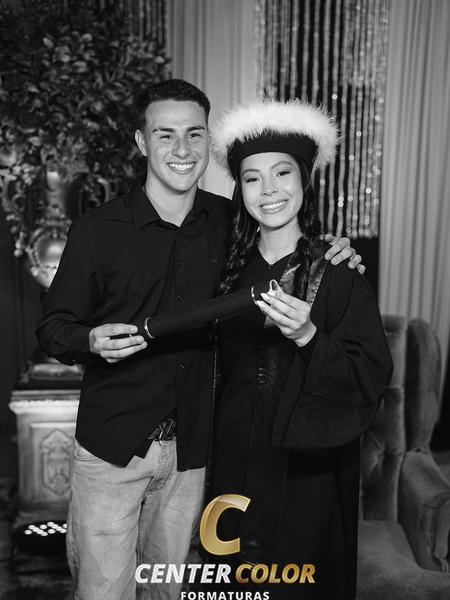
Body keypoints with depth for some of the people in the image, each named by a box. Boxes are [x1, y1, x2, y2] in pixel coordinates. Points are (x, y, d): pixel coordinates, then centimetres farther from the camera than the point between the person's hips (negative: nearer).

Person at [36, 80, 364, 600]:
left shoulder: (229, 222, 1)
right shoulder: (98, 230, -8)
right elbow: (52, 327, -2)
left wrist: (329, 256, -3)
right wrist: (92, 341, -24)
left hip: (191, 448, 3)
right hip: (112, 445, -2)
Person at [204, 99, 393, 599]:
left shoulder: (338, 272, -10)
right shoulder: (230, 271, 1)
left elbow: (371, 378, -14)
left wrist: (308, 337, -27)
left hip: (309, 472, -3)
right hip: (234, 466, 4)